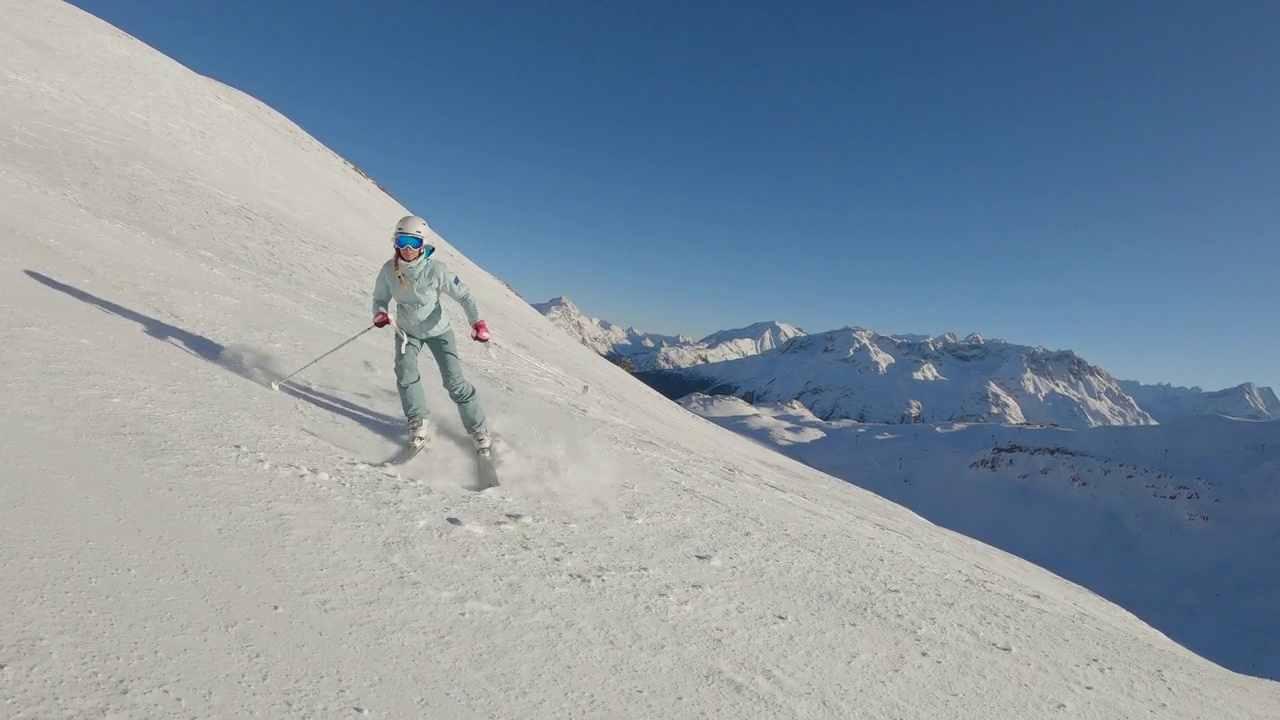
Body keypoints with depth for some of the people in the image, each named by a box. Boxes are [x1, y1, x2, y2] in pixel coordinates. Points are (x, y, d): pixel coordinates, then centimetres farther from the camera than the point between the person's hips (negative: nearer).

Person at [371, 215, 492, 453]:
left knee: (454, 381, -6)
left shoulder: (435, 269, -25)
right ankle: (418, 422, -1)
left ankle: (477, 428, 6)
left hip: (437, 330, -3)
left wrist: (477, 321, -31)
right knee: (405, 372, -19)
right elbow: (380, 298, -1)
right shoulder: (389, 270, -16)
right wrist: (380, 313, -24)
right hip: (407, 330, 3)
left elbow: (463, 295, -19)